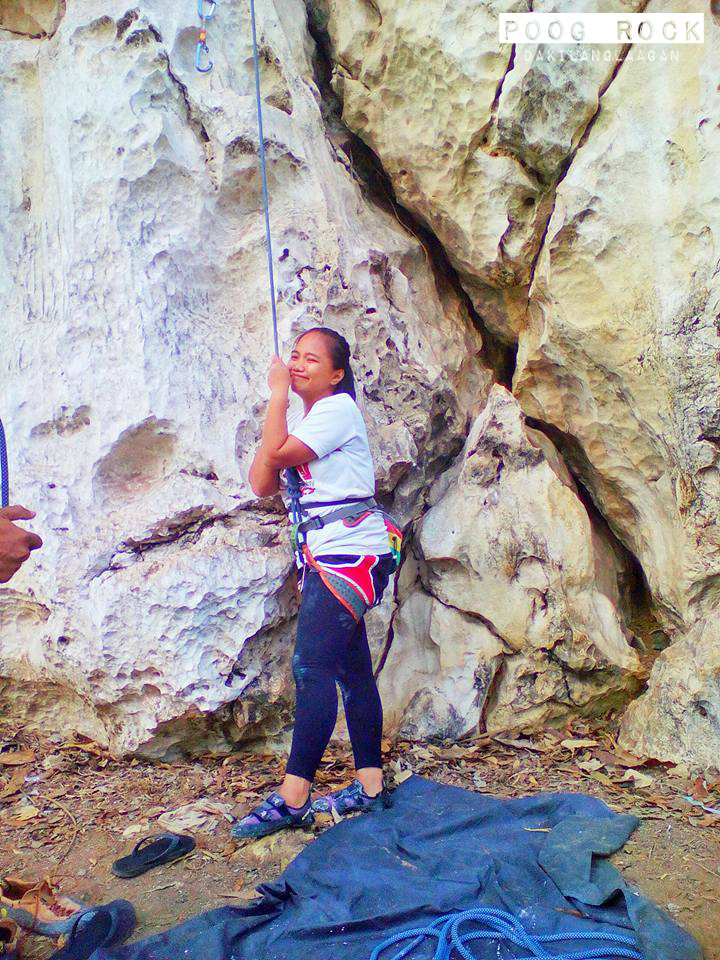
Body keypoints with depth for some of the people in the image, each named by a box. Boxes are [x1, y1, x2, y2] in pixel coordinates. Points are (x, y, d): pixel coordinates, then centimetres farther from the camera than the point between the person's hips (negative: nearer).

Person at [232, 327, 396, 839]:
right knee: (351, 668, 9)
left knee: (312, 666, -14)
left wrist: (278, 393, -7)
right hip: (323, 554, 10)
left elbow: (279, 453, -19)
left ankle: (293, 798, -11)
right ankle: (370, 784, 16)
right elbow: (263, 483, 8)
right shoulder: (299, 417, 19)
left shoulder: (339, 409, -7)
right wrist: (279, 400, -1)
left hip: (352, 551, -9)